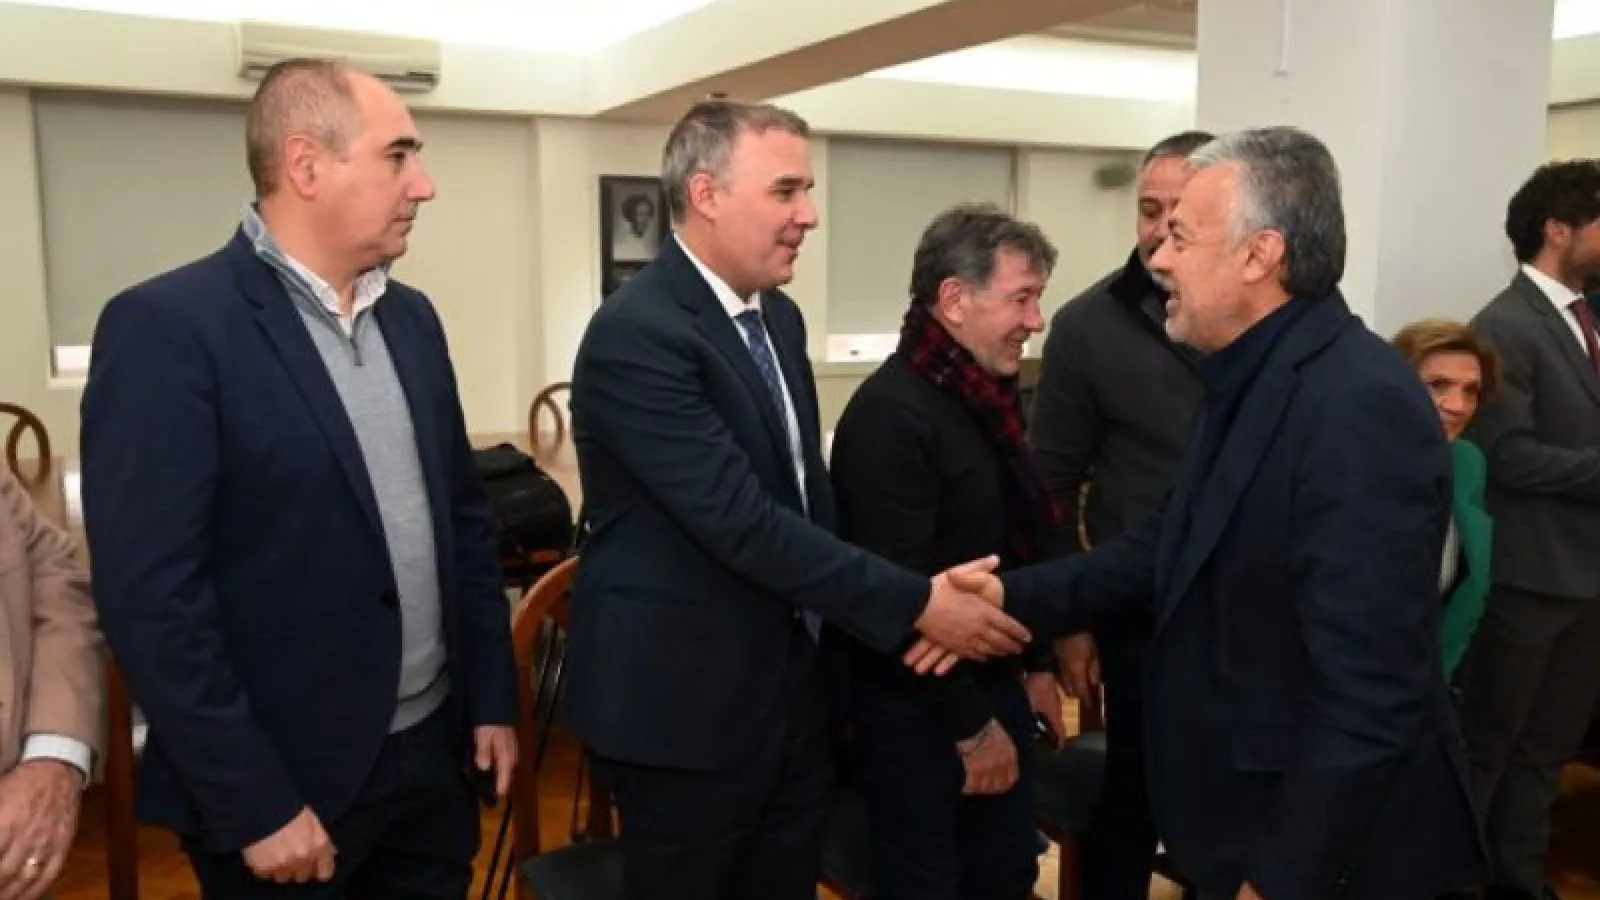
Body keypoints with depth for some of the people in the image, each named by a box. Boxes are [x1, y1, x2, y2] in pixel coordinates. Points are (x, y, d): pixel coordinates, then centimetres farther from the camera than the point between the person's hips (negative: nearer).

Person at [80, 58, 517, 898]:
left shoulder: (410, 317, 6)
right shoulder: (166, 326, -14)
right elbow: (150, 594, -17)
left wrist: (494, 699, 9)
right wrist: (254, 806, -16)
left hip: (436, 752, 6)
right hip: (285, 781, -6)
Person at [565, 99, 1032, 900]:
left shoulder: (777, 316, 8)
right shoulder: (637, 334, -21)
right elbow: (742, 520, -25)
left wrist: (895, 611, 1)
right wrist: (914, 605, -21)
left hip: (794, 690, 8)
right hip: (686, 703, -8)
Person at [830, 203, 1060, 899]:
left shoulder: (985, 395, 6)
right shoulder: (891, 414, -23)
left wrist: (1035, 666, 15)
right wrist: (971, 725, -16)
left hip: (994, 685, 8)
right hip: (916, 711, -8)